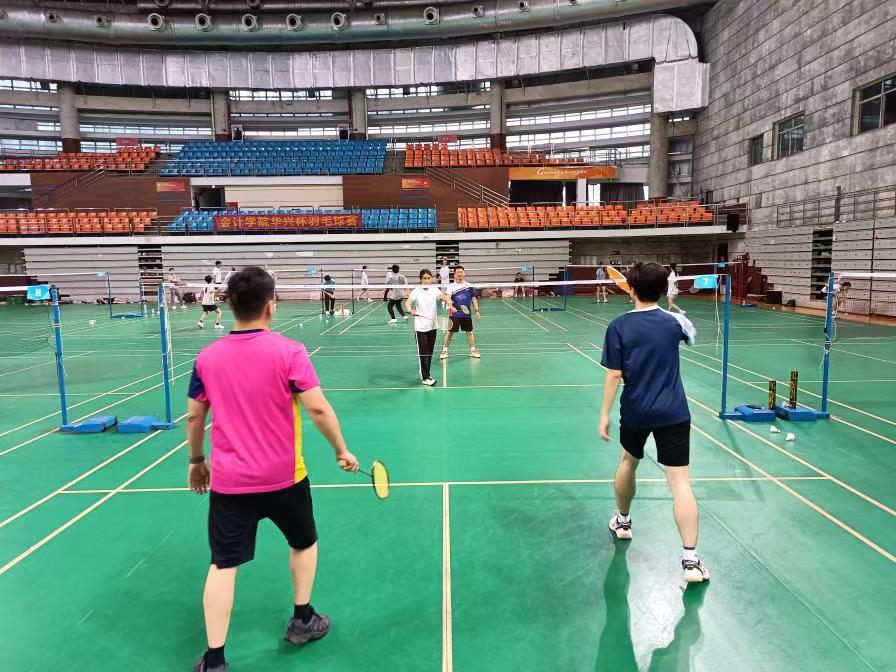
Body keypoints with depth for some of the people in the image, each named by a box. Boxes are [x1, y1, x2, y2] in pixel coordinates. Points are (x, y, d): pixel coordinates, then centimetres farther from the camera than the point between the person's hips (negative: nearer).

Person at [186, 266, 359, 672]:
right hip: (283, 477, -2)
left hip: (228, 480, 2)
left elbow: (194, 417, 7)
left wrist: (196, 460, 21)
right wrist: (342, 451, -4)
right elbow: (318, 409, -18)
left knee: (223, 565, 10)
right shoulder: (289, 352, -14)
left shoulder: (207, 357, -3)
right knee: (304, 543, 24)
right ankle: (302, 620, 37)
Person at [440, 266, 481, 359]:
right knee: (449, 332, 3)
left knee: (469, 332, 9)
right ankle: (444, 351, 13)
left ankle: (473, 350, 21)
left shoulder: (470, 286, 4)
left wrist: (476, 310, 4)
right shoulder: (451, 286, -4)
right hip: (454, 314, -2)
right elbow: (448, 298, -17)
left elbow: (474, 299, 9)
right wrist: (451, 306, -35)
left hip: (467, 313, 2)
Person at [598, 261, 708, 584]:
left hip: (635, 411, 0)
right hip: (673, 413, 0)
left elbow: (614, 375, -11)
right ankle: (690, 559, -6)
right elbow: (692, 336, 24)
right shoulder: (674, 321, -1)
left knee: (628, 461, 26)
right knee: (680, 482, -2)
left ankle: (622, 521, 45)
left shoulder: (619, 326, -8)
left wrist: (605, 414, -3)